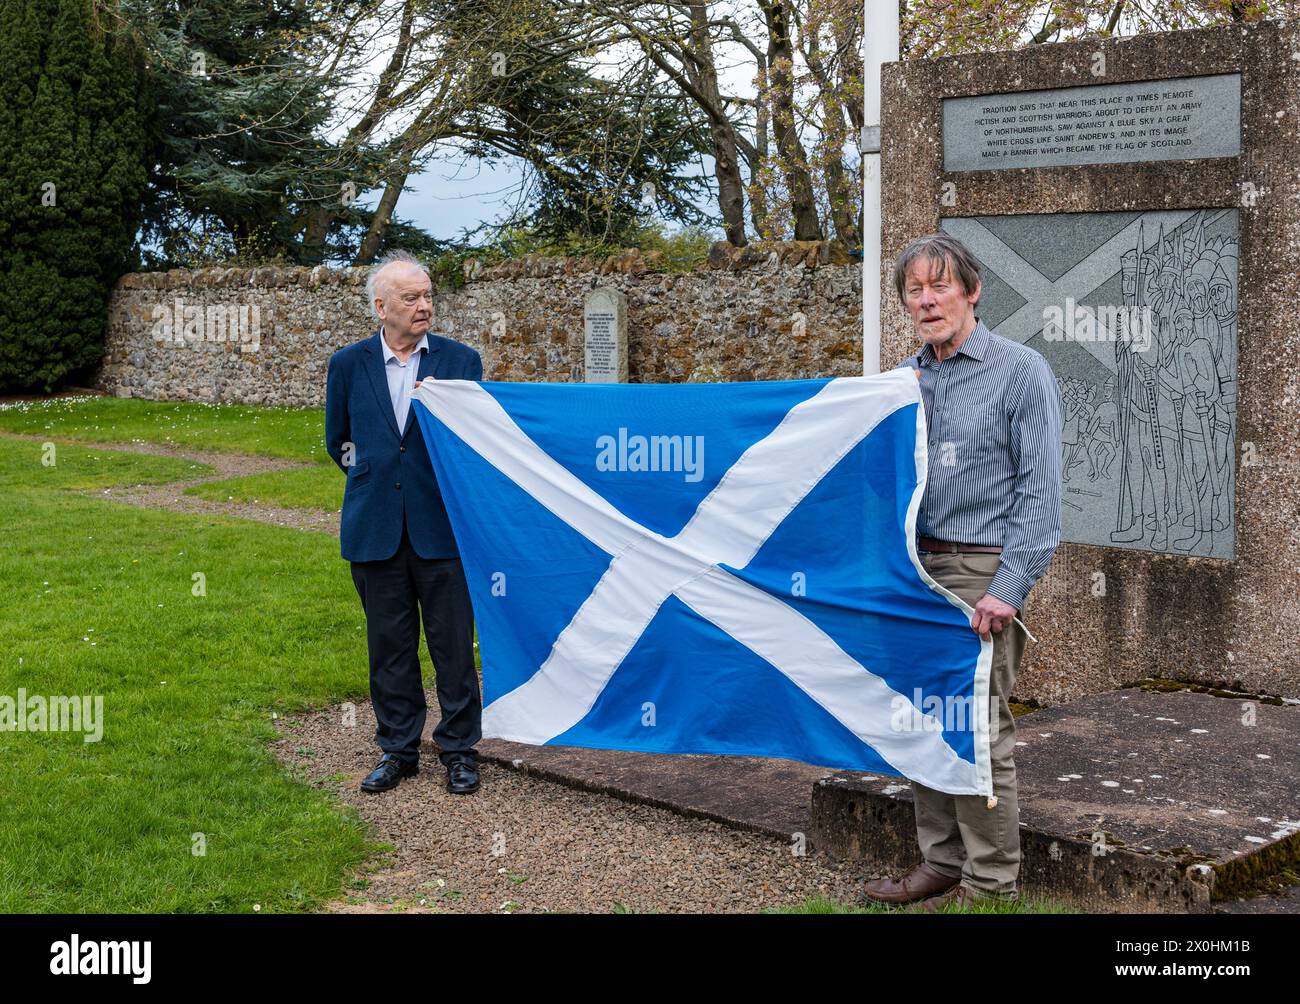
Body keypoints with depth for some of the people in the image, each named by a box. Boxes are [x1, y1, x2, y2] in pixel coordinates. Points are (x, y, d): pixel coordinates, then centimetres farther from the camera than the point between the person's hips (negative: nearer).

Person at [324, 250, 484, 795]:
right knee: (390, 646, 11)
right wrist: (372, 474, 10)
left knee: (453, 643, 3)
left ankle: (459, 749, 17)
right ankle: (398, 748, 24)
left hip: (442, 527, -1)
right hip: (376, 529, 2)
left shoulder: (461, 360, 1)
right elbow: (337, 439, 16)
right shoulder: (348, 364, 5)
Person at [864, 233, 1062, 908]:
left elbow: (1040, 489, -11)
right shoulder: (904, 379, 13)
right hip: (914, 569, 7)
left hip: (982, 571, -6)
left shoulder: (1020, 373, -6)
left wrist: (1008, 588, -18)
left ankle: (990, 884, 7)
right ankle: (941, 864, 22)